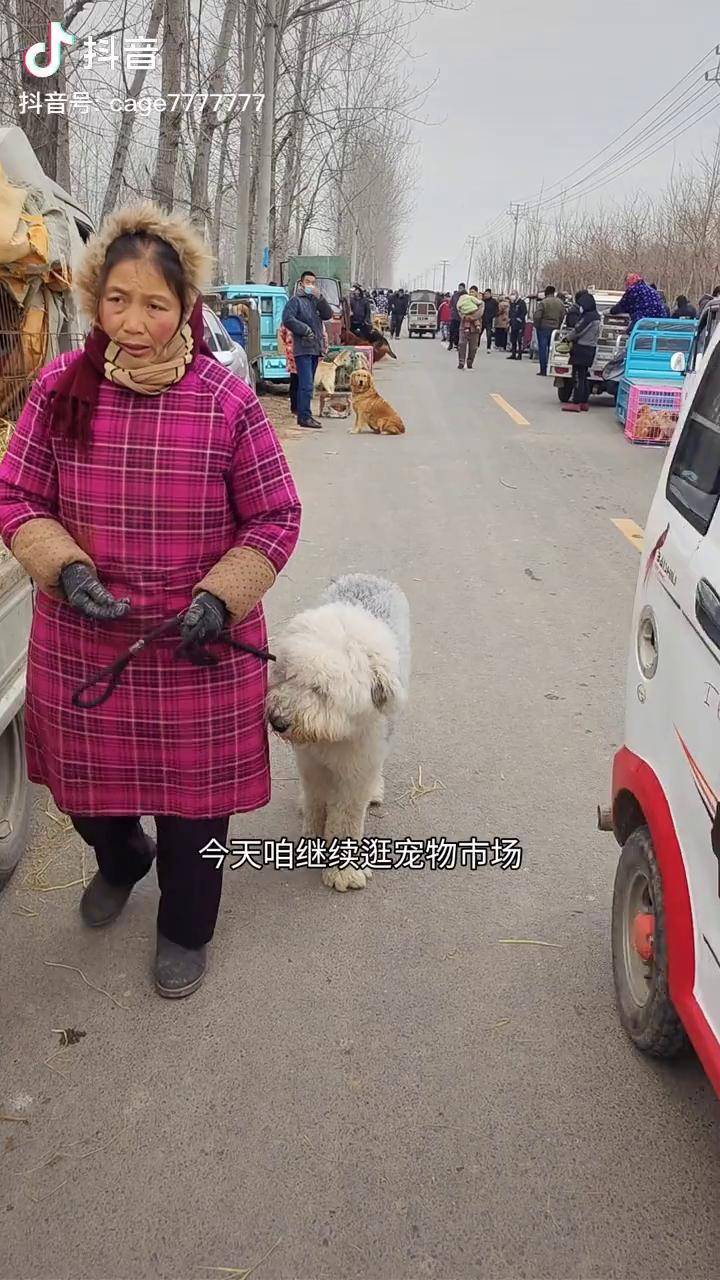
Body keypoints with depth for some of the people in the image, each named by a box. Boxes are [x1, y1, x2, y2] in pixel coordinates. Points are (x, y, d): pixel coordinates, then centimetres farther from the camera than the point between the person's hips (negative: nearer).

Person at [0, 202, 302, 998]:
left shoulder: (227, 400, -11)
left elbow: (275, 519, -4)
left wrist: (218, 598, -17)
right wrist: (66, 569, -17)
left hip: (198, 651, -2)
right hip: (79, 645, 3)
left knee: (193, 793, 13)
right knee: (83, 782, 21)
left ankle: (185, 930, 42)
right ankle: (120, 861, 59)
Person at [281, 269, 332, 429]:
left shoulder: (316, 300, 18)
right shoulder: (295, 300, -3)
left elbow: (328, 315, 6)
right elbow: (287, 319, -14)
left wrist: (320, 298, -6)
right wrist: (305, 329, -15)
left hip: (315, 348, 8)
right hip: (303, 348, -7)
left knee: (307, 384, 12)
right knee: (306, 384, -13)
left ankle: (304, 415, 18)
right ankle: (304, 417, -13)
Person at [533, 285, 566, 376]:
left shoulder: (543, 302, -12)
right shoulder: (560, 303, 5)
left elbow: (537, 316, -17)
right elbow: (563, 316, 5)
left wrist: (537, 325, -1)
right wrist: (558, 325, 13)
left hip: (543, 328, -5)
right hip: (555, 328, 5)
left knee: (542, 348, 1)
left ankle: (543, 370, -2)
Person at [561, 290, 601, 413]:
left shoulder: (589, 317, -16)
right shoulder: (596, 315, 15)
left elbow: (577, 330, -15)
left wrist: (568, 338, 1)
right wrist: (571, 337, 14)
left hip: (582, 349, -10)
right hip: (590, 348, 10)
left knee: (578, 377, -9)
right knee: (584, 377, 13)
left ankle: (576, 403, -10)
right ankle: (584, 402, 17)